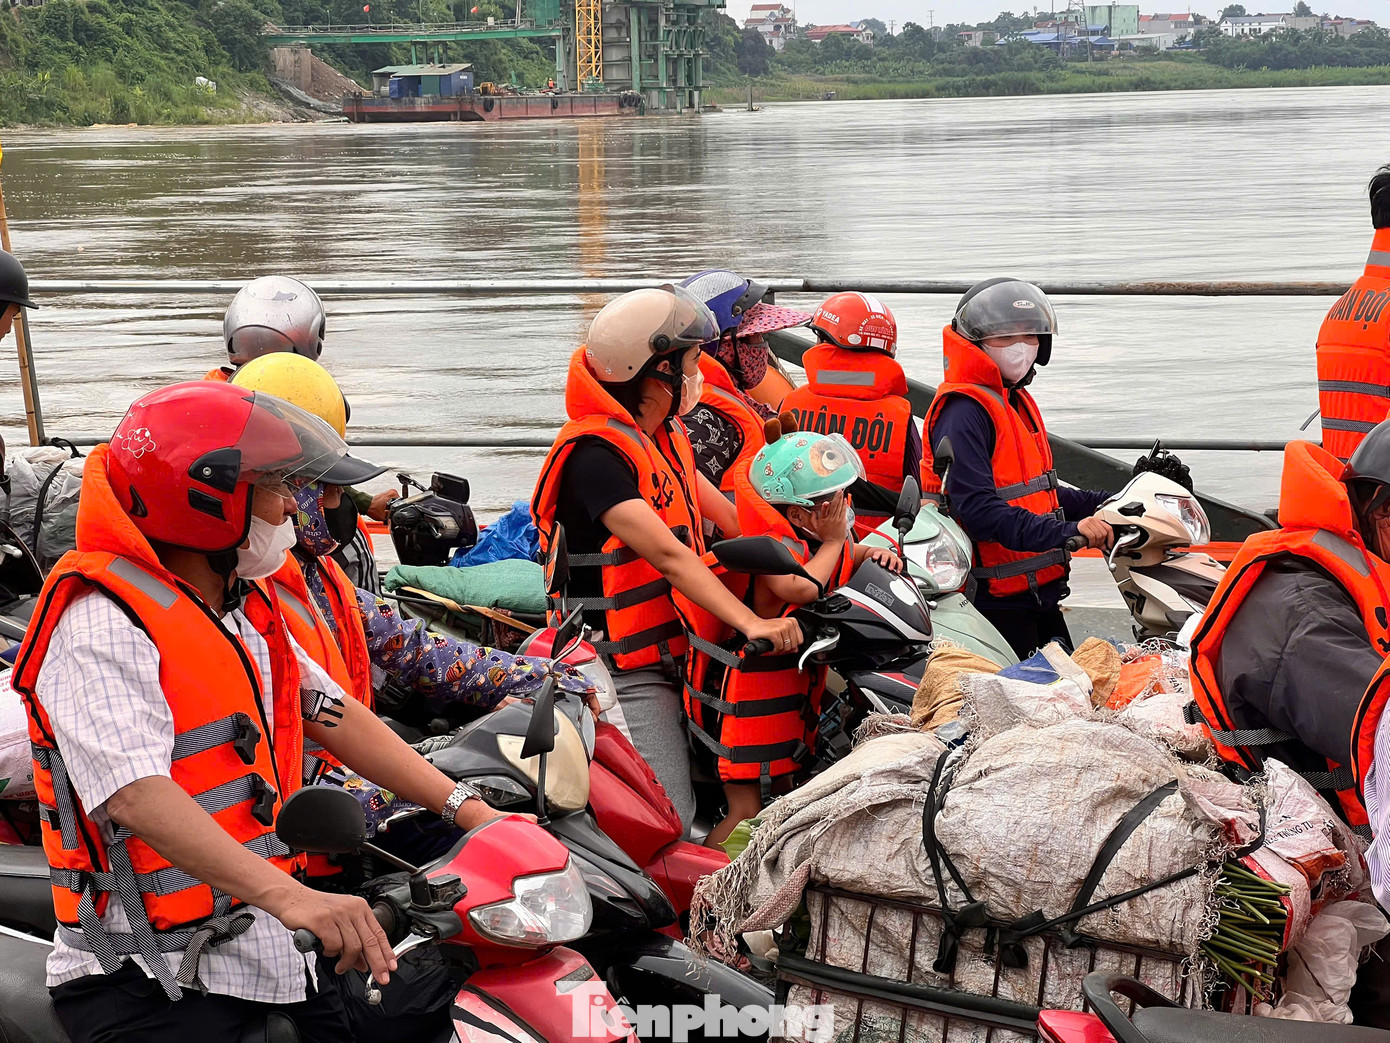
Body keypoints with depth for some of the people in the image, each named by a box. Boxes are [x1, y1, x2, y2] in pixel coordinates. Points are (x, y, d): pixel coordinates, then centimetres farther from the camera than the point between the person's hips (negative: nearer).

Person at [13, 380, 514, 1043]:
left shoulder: (244, 608, 14)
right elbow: (136, 794, -30)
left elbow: (334, 716, 15)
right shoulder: (104, 623, -17)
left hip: (268, 956, 9)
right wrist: (289, 896, -41)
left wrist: (465, 808, 6)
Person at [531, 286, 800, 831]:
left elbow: (728, 517, 12)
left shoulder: (667, 436, 13)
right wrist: (750, 622, -33)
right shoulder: (593, 453, -18)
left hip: (671, 657, 9)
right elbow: (666, 554, -26)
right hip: (625, 675, -9)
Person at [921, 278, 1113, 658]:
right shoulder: (962, 410, -16)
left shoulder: (1018, 402, 16)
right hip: (996, 595, -10)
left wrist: (1102, 504, 10)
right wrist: (1065, 531, -31)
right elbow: (977, 507, -25)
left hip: (1041, 589, 10)